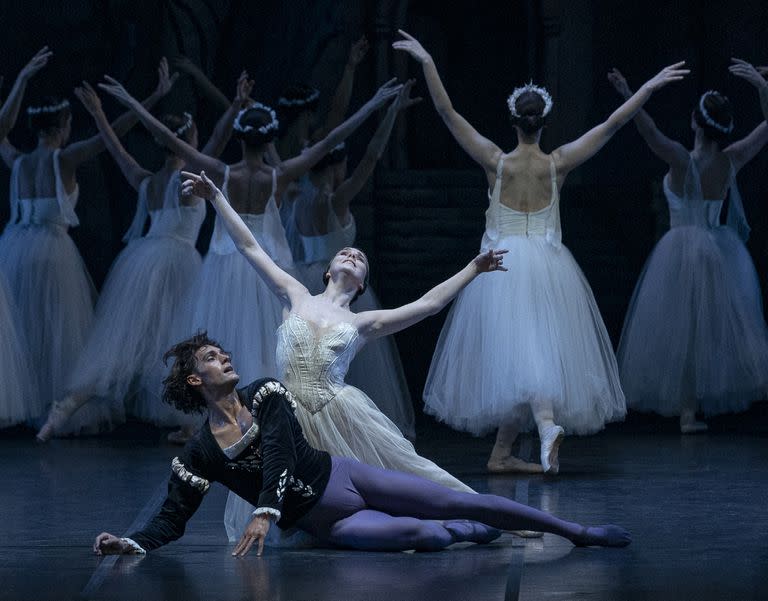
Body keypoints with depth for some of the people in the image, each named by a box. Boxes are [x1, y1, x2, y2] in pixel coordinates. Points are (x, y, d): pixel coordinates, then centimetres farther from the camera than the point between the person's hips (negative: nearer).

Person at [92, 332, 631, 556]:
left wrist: (264, 514, -29)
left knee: (457, 502, -5)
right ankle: (473, 533, 7)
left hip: (342, 477, 2)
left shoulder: (265, 395, 1)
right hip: (324, 521, -2)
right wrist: (130, 544, -18)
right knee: (417, 534, -27)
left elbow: (279, 453, -13)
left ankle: (578, 532, 4)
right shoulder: (198, 457, -1)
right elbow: (172, 519, 1)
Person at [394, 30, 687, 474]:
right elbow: (613, 124, -3)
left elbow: (448, 113, -8)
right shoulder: (558, 164, -3)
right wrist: (650, 88, 1)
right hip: (547, 267, 1)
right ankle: (502, 452, 3)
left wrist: (427, 64, -6)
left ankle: (547, 422, -31)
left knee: (513, 355, -4)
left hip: (502, 266, -1)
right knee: (542, 350, 6)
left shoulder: (496, 162, -5)